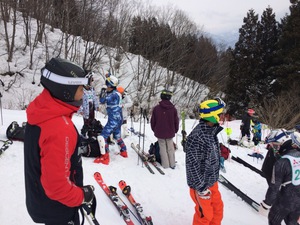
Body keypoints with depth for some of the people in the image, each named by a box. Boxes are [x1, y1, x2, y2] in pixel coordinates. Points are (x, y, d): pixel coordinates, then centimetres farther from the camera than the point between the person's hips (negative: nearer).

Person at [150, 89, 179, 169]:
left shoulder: (156, 108, -12)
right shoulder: (173, 109, -9)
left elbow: (152, 121, -3)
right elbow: (176, 121, 0)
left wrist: (155, 130, 14)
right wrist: (175, 131, 17)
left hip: (159, 133, -1)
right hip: (170, 133, 1)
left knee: (163, 148, 10)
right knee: (170, 148, 15)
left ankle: (165, 165, 14)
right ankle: (172, 164, 22)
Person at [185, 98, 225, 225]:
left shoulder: (211, 131, 2)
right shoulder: (196, 137, -28)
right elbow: (192, 165, -26)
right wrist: (201, 187, -19)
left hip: (212, 181, 8)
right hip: (201, 184, -8)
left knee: (218, 208, 20)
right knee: (205, 214, 8)